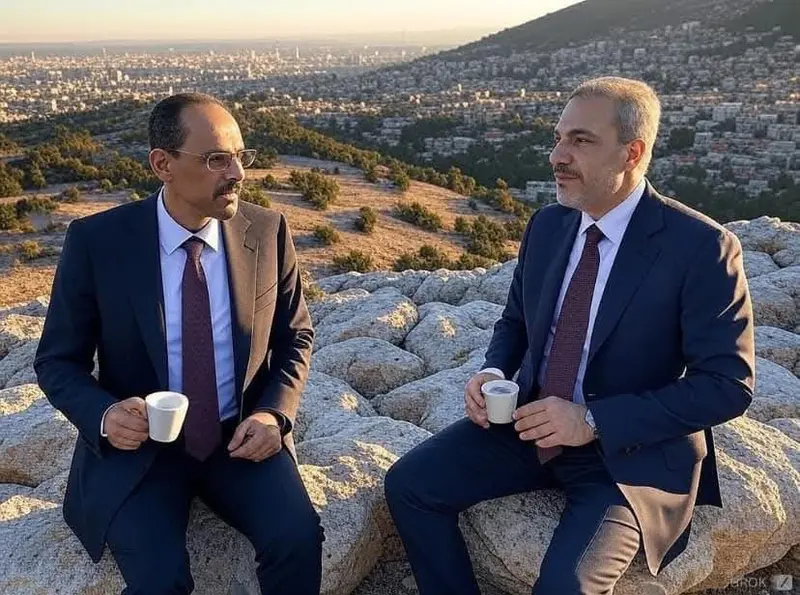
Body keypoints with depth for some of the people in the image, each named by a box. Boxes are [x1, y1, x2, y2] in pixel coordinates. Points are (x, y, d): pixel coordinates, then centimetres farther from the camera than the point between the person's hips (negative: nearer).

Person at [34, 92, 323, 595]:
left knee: (298, 539, -22)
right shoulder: (96, 241, -10)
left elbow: (295, 338, 7)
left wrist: (275, 413, -11)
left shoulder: (268, 231, -5)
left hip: (241, 437, 2)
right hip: (139, 446, -1)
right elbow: (58, 360, -1)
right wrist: (104, 415, -21)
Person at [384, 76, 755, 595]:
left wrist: (593, 420, -23)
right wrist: (493, 372, -8)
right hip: (531, 422, 6)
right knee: (409, 484, -8)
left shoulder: (700, 247, -16)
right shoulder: (547, 225, 2)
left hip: (632, 452, -5)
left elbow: (727, 385, -16)